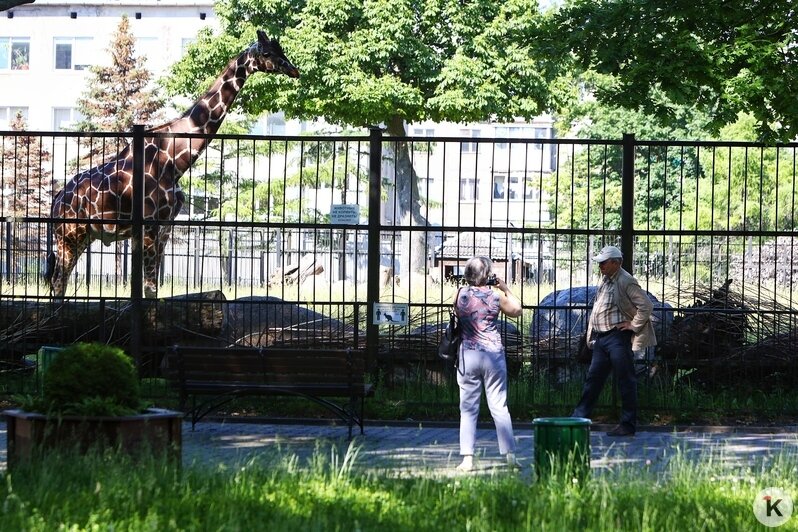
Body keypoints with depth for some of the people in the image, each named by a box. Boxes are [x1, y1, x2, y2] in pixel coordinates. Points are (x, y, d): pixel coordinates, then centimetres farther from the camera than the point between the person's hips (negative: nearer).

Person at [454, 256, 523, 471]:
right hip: (493, 354, -1)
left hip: (468, 354, 1)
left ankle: (467, 458, -2)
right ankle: (510, 454, 5)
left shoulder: (461, 294, -2)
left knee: (468, 408, 3)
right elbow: (516, 310, 10)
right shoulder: (496, 295, -5)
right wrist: (505, 289, 15)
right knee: (499, 406, 6)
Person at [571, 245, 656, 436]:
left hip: (618, 337, -9)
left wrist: (634, 326, -12)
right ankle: (579, 418, 19)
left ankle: (628, 425, 2)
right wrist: (592, 335, 19)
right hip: (601, 338, 9)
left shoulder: (626, 282, -13)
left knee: (625, 381, -2)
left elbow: (646, 306, -18)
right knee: (593, 378, 13)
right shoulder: (605, 280, 14)